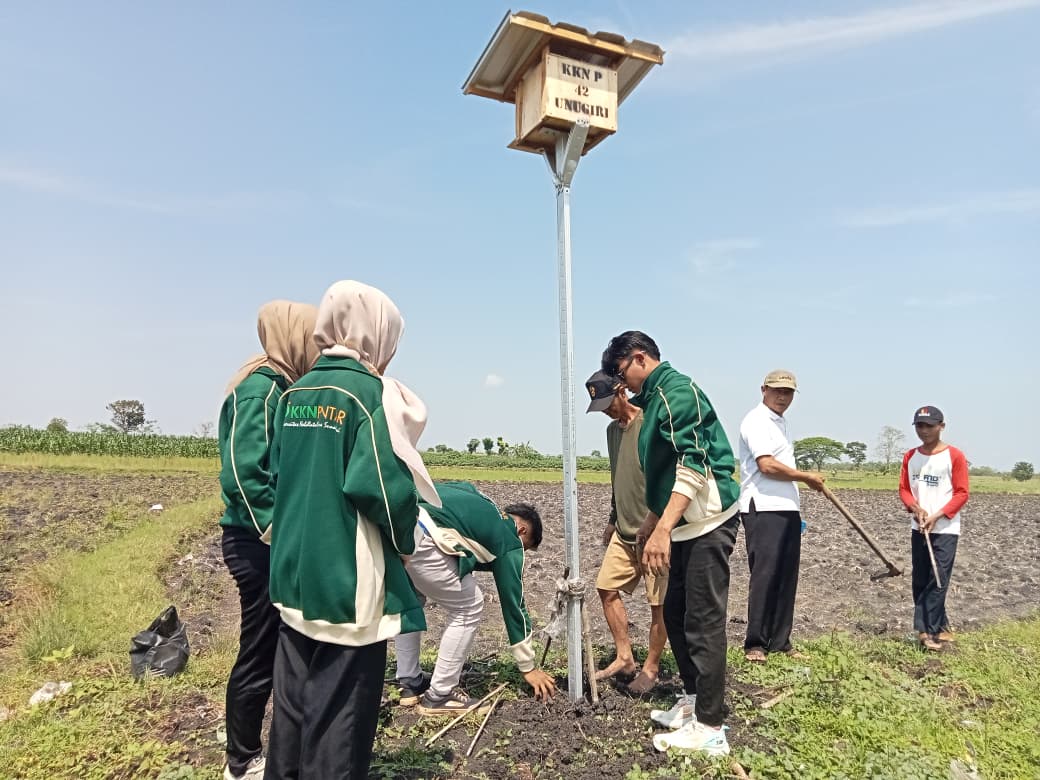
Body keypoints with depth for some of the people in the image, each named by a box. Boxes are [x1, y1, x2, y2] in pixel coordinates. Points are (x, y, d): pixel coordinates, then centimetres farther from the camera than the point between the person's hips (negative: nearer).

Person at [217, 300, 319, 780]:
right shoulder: (261, 387, -17)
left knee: (284, 651, 19)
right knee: (260, 654, 5)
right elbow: (244, 474, -24)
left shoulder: (283, 387, 11)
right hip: (259, 543, -9)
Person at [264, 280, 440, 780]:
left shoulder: (293, 394, 7)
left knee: (292, 701, 21)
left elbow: (278, 473, 13)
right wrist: (405, 540, -6)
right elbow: (383, 486, -24)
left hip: (294, 575, 8)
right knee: (339, 716, 6)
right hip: (348, 583, -7)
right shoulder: (368, 391, -15)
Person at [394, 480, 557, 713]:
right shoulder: (508, 539, 15)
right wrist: (528, 667, 29)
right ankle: (439, 695, 20)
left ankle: (410, 683, 38)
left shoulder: (482, 505, 34)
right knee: (468, 608, 11)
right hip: (417, 535, -8)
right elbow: (513, 602, 20)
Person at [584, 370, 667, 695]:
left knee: (659, 602, 1)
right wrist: (613, 520, 24)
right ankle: (624, 658, 22)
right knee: (607, 587, 9)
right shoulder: (613, 428, 13)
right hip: (625, 531, 8)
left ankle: (651, 669, 17)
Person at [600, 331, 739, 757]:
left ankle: (709, 730, 6)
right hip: (686, 522, 10)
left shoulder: (675, 389, -14)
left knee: (703, 621, -4)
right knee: (675, 612, 17)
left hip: (708, 520, -10)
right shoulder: (656, 396, 16)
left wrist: (662, 528, -28)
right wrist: (653, 519, 26)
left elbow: (693, 464, -24)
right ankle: (692, 701, 31)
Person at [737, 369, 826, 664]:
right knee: (764, 576, -7)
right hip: (763, 510, -9)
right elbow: (767, 466, -20)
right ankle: (755, 643, 2)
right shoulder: (756, 421, -9)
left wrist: (795, 507, 19)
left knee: (786, 577, 10)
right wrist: (808, 477, -9)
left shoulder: (780, 422, 19)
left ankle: (780, 642, 18)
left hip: (787, 510, 9)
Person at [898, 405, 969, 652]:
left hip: (945, 529, -5)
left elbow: (961, 493, -7)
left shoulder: (954, 456, -6)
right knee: (920, 582, 8)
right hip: (918, 528, 5)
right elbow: (904, 489, 10)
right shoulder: (910, 457, 8)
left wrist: (936, 517, -15)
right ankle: (940, 627, 22)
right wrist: (916, 509, -10)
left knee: (937, 581, -7)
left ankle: (927, 631, -1)